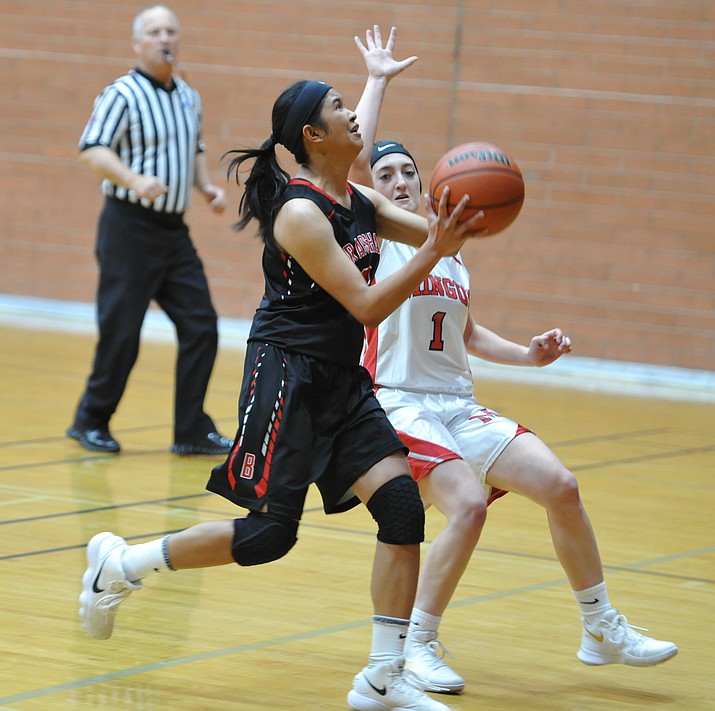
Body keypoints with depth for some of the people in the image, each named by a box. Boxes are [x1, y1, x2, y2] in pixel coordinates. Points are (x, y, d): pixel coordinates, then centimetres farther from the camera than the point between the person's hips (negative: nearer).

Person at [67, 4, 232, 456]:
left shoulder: (189, 98, 13)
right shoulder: (123, 95, -10)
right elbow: (93, 151, -19)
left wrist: (207, 186, 11)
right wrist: (136, 180, -34)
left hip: (174, 232, 7)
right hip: (130, 227, -7)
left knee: (201, 325, 0)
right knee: (121, 331, -3)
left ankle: (193, 431, 7)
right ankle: (91, 422, 14)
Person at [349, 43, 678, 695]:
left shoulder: (448, 253, 16)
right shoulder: (370, 239, -2)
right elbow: (354, 155, -15)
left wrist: (528, 355, 11)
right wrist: (378, 79, -6)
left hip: (461, 409, 6)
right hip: (398, 405, -6)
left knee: (560, 486, -6)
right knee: (469, 504, -28)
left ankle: (603, 630, 9)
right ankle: (417, 645, -10)